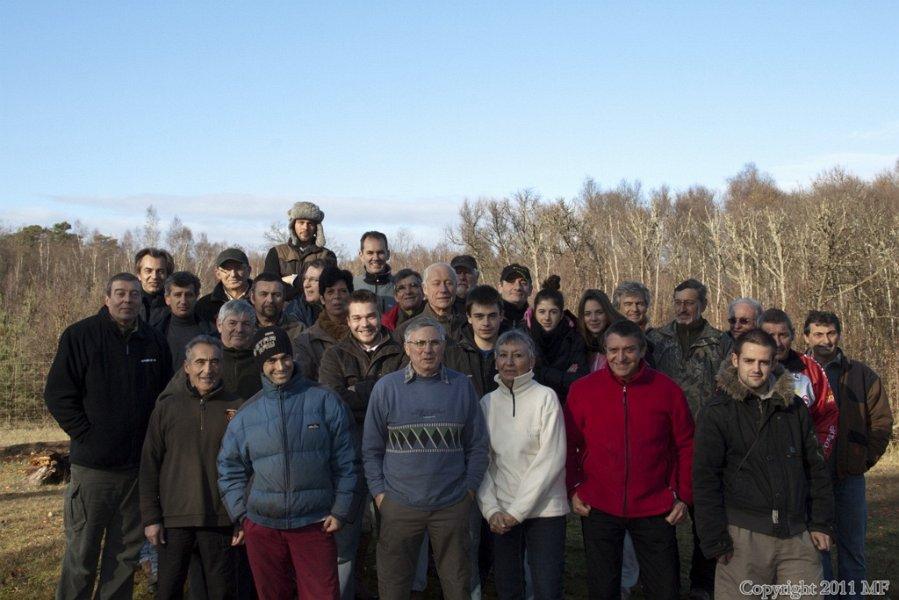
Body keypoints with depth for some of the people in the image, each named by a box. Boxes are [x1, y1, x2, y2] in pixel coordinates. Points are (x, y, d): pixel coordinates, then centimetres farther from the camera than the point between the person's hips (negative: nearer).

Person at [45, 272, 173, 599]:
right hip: (94, 465, -4)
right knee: (82, 554, 3)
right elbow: (58, 395, -6)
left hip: (139, 465, 4)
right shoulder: (80, 336, -4)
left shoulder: (154, 341, 7)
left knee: (126, 552, 13)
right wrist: (87, 435, -11)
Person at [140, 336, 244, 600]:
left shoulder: (237, 408, 1)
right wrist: (150, 517, 0)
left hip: (220, 519, 0)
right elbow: (149, 466, 4)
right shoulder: (166, 407, 3)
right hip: (174, 519, 1)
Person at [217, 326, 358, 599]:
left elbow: (345, 462, 0)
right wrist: (241, 514, 4)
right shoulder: (247, 415, 4)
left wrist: (340, 511, -4)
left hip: (315, 524, -2)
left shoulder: (325, 401, -2)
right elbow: (230, 469, 12)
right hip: (262, 526, 2)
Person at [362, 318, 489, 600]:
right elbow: (372, 448, 2)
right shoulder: (386, 387, -3)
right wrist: (379, 492, -3)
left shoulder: (461, 386, 1)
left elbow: (477, 444, 7)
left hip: (453, 504, 1)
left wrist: (470, 487, 2)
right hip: (399, 504, -1)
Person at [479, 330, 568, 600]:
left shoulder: (545, 397, -7)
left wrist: (518, 510, -13)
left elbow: (551, 460, -12)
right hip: (502, 513, 3)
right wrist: (491, 509, -8)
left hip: (544, 508, -3)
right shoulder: (487, 402, 5)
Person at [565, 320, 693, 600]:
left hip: (654, 510, 0)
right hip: (598, 508, 0)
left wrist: (684, 496, 1)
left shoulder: (667, 390, -3)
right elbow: (569, 444, 5)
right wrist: (573, 490, -1)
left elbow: (686, 447, 4)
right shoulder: (582, 389, -3)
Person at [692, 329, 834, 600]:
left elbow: (816, 468, 15)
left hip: (797, 536, 4)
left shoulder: (794, 407, 11)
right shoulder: (717, 412, -2)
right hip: (744, 535, -3)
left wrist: (822, 522, 9)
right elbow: (704, 480, -5)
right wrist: (715, 541, -9)